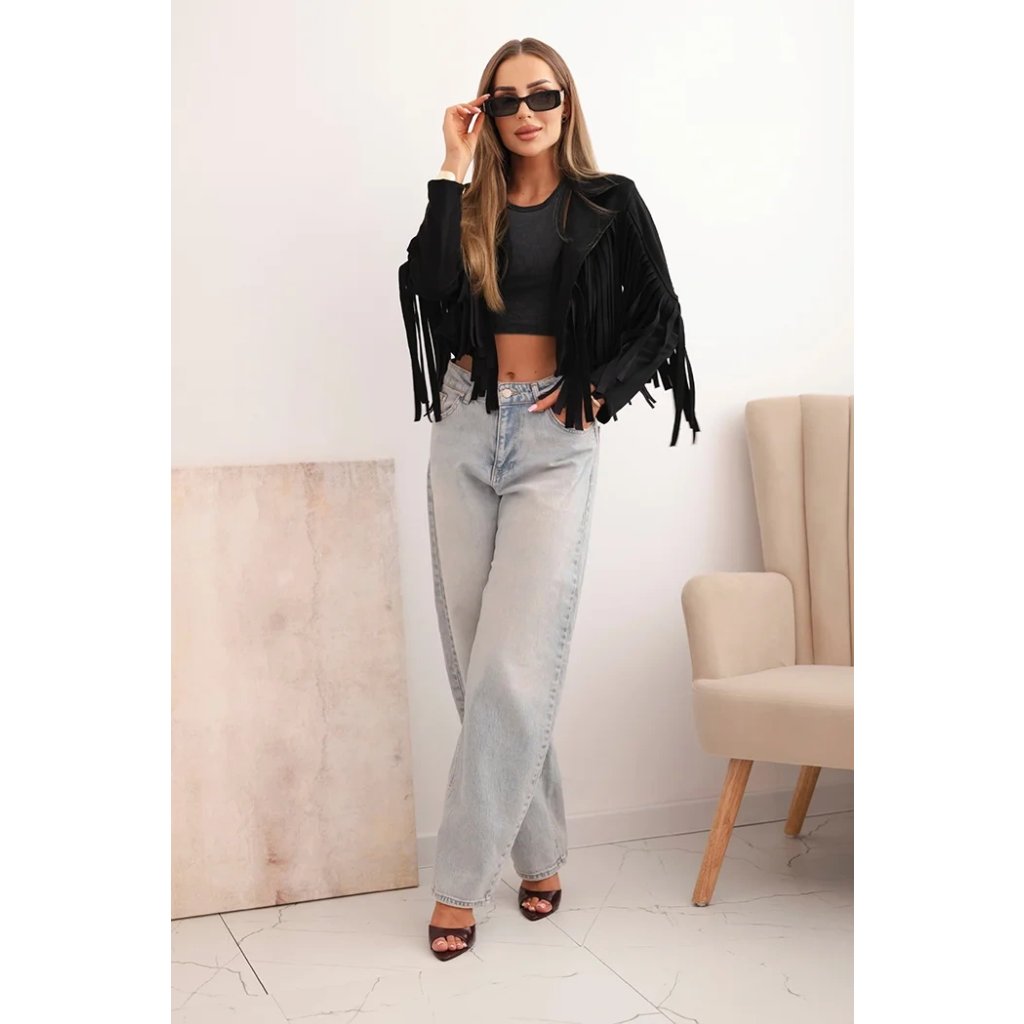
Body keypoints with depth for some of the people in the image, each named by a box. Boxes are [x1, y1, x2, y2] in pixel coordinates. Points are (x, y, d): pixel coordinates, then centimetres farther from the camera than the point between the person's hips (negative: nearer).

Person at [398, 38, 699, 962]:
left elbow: (661, 322, 7)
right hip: (466, 431, 4)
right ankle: (539, 853, 18)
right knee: (476, 659, 4)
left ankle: (462, 880, -3)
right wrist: (455, 174, -6)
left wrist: (600, 391, -5)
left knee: (513, 663, -12)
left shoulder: (610, 204, 5)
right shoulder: (471, 205, 11)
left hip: (555, 441, -3)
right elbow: (429, 292, -8)